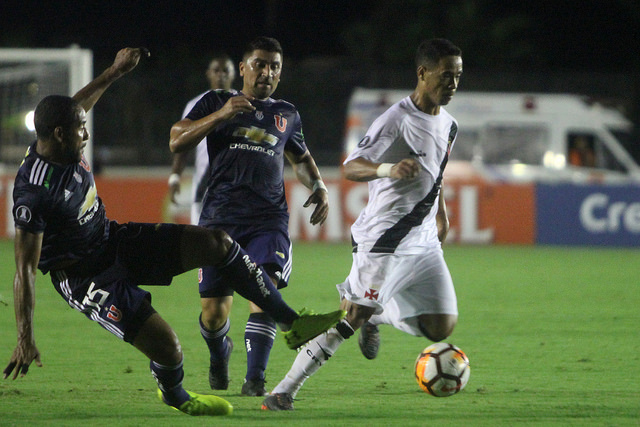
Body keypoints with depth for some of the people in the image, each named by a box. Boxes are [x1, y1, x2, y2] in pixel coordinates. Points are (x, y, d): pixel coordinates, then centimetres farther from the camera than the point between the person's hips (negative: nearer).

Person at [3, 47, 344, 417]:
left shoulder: (64, 146, -7)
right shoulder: (34, 193, -31)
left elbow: (78, 107, 19)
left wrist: (116, 71, 27)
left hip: (113, 242, 9)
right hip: (84, 276, -9)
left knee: (216, 243, -2)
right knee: (166, 346, -15)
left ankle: (290, 321, 10)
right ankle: (175, 396, 24)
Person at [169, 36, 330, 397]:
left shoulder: (287, 115, 20)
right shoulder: (216, 102, 11)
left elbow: (301, 158, 37)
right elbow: (177, 142, -1)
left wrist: (319, 186, 16)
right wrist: (221, 114, -12)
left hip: (269, 218, 1)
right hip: (221, 217, -1)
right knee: (214, 311, -1)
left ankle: (255, 379, -21)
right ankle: (220, 354, 34)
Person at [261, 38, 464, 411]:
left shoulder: (448, 125, 12)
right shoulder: (398, 120, -13)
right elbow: (351, 168, -19)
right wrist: (388, 169, -37)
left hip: (424, 243, 7)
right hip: (383, 238, -7)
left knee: (441, 328, -3)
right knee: (352, 316, -16)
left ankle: (379, 315, 25)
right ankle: (285, 391, -11)